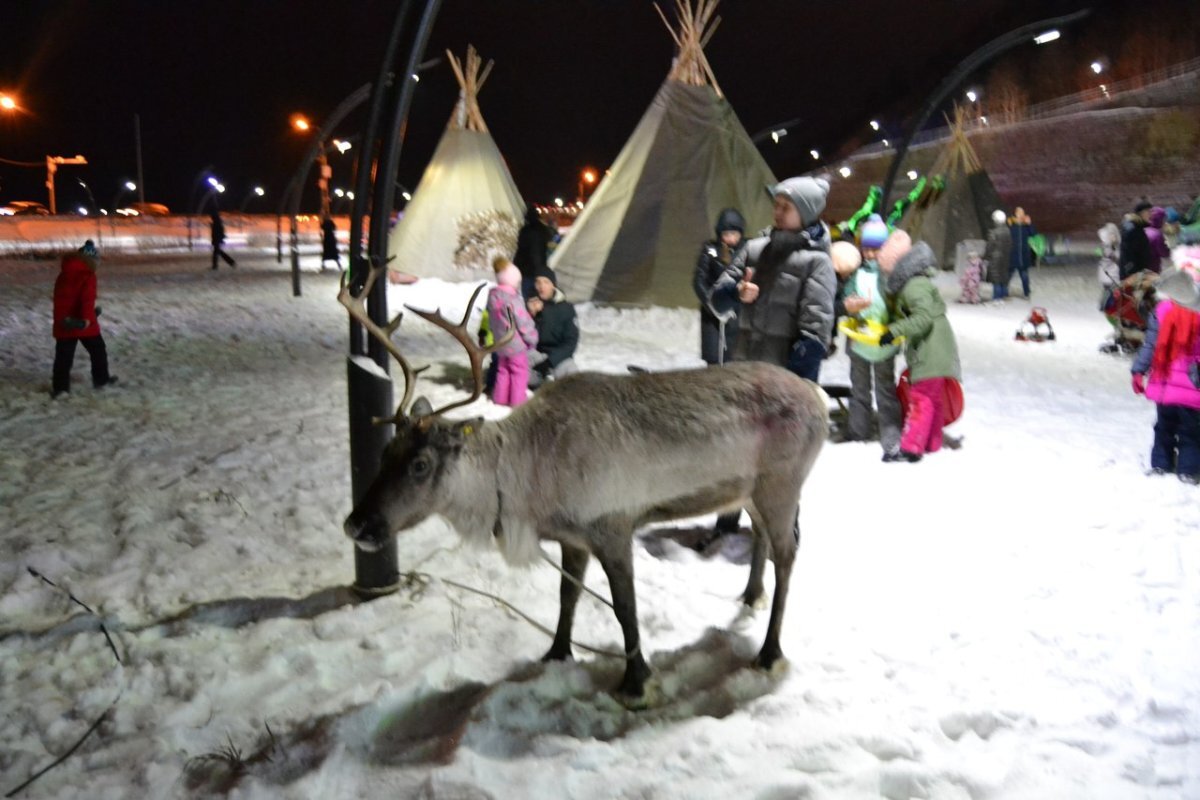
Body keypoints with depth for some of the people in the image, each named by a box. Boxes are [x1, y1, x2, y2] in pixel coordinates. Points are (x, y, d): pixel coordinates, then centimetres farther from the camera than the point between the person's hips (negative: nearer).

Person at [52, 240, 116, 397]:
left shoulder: (63, 274, 11)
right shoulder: (88, 275, -11)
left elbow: (59, 297, 19)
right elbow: (87, 298, -24)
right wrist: (86, 317, -29)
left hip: (63, 322, 5)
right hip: (83, 322, -5)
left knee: (63, 355, 6)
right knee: (97, 350, 15)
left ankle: (59, 387, 5)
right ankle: (101, 379, 25)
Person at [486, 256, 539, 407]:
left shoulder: (492, 296, -2)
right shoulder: (513, 300, -26)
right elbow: (523, 323, -20)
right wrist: (532, 338, -6)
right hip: (516, 344, -8)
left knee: (503, 370, 20)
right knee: (519, 372, 5)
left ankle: (500, 397, 26)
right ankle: (517, 400, 9)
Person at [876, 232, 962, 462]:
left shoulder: (914, 286, -17)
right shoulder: (913, 282, 16)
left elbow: (924, 317, -25)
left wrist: (895, 331, -26)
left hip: (930, 351, -11)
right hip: (930, 350, 11)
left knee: (921, 398, -11)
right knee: (934, 399, 16)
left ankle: (911, 448, -11)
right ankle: (932, 442, 25)